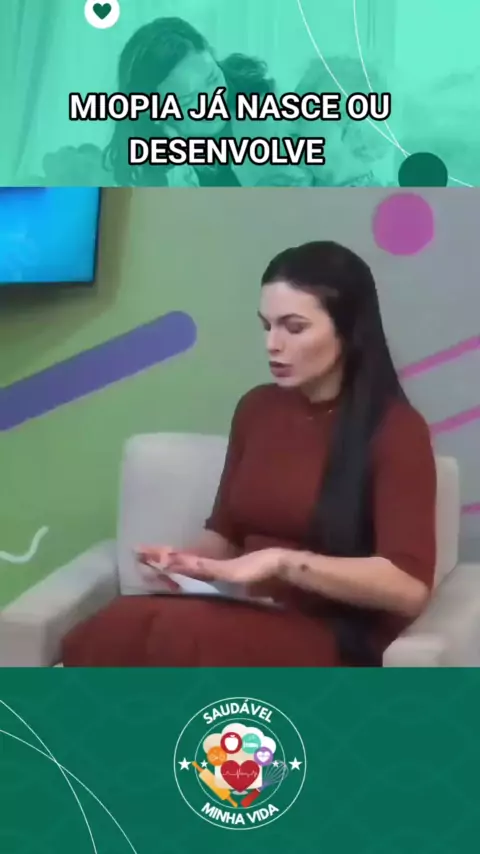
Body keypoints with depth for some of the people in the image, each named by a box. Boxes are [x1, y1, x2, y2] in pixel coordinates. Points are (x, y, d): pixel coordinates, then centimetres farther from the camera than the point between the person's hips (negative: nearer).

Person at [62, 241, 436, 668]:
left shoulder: (396, 429, -7)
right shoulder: (256, 408, 12)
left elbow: (410, 586, -16)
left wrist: (284, 563, -24)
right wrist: (186, 558, -3)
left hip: (338, 640, -5)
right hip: (251, 617, 5)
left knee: (171, 636, -35)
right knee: (109, 632, -28)